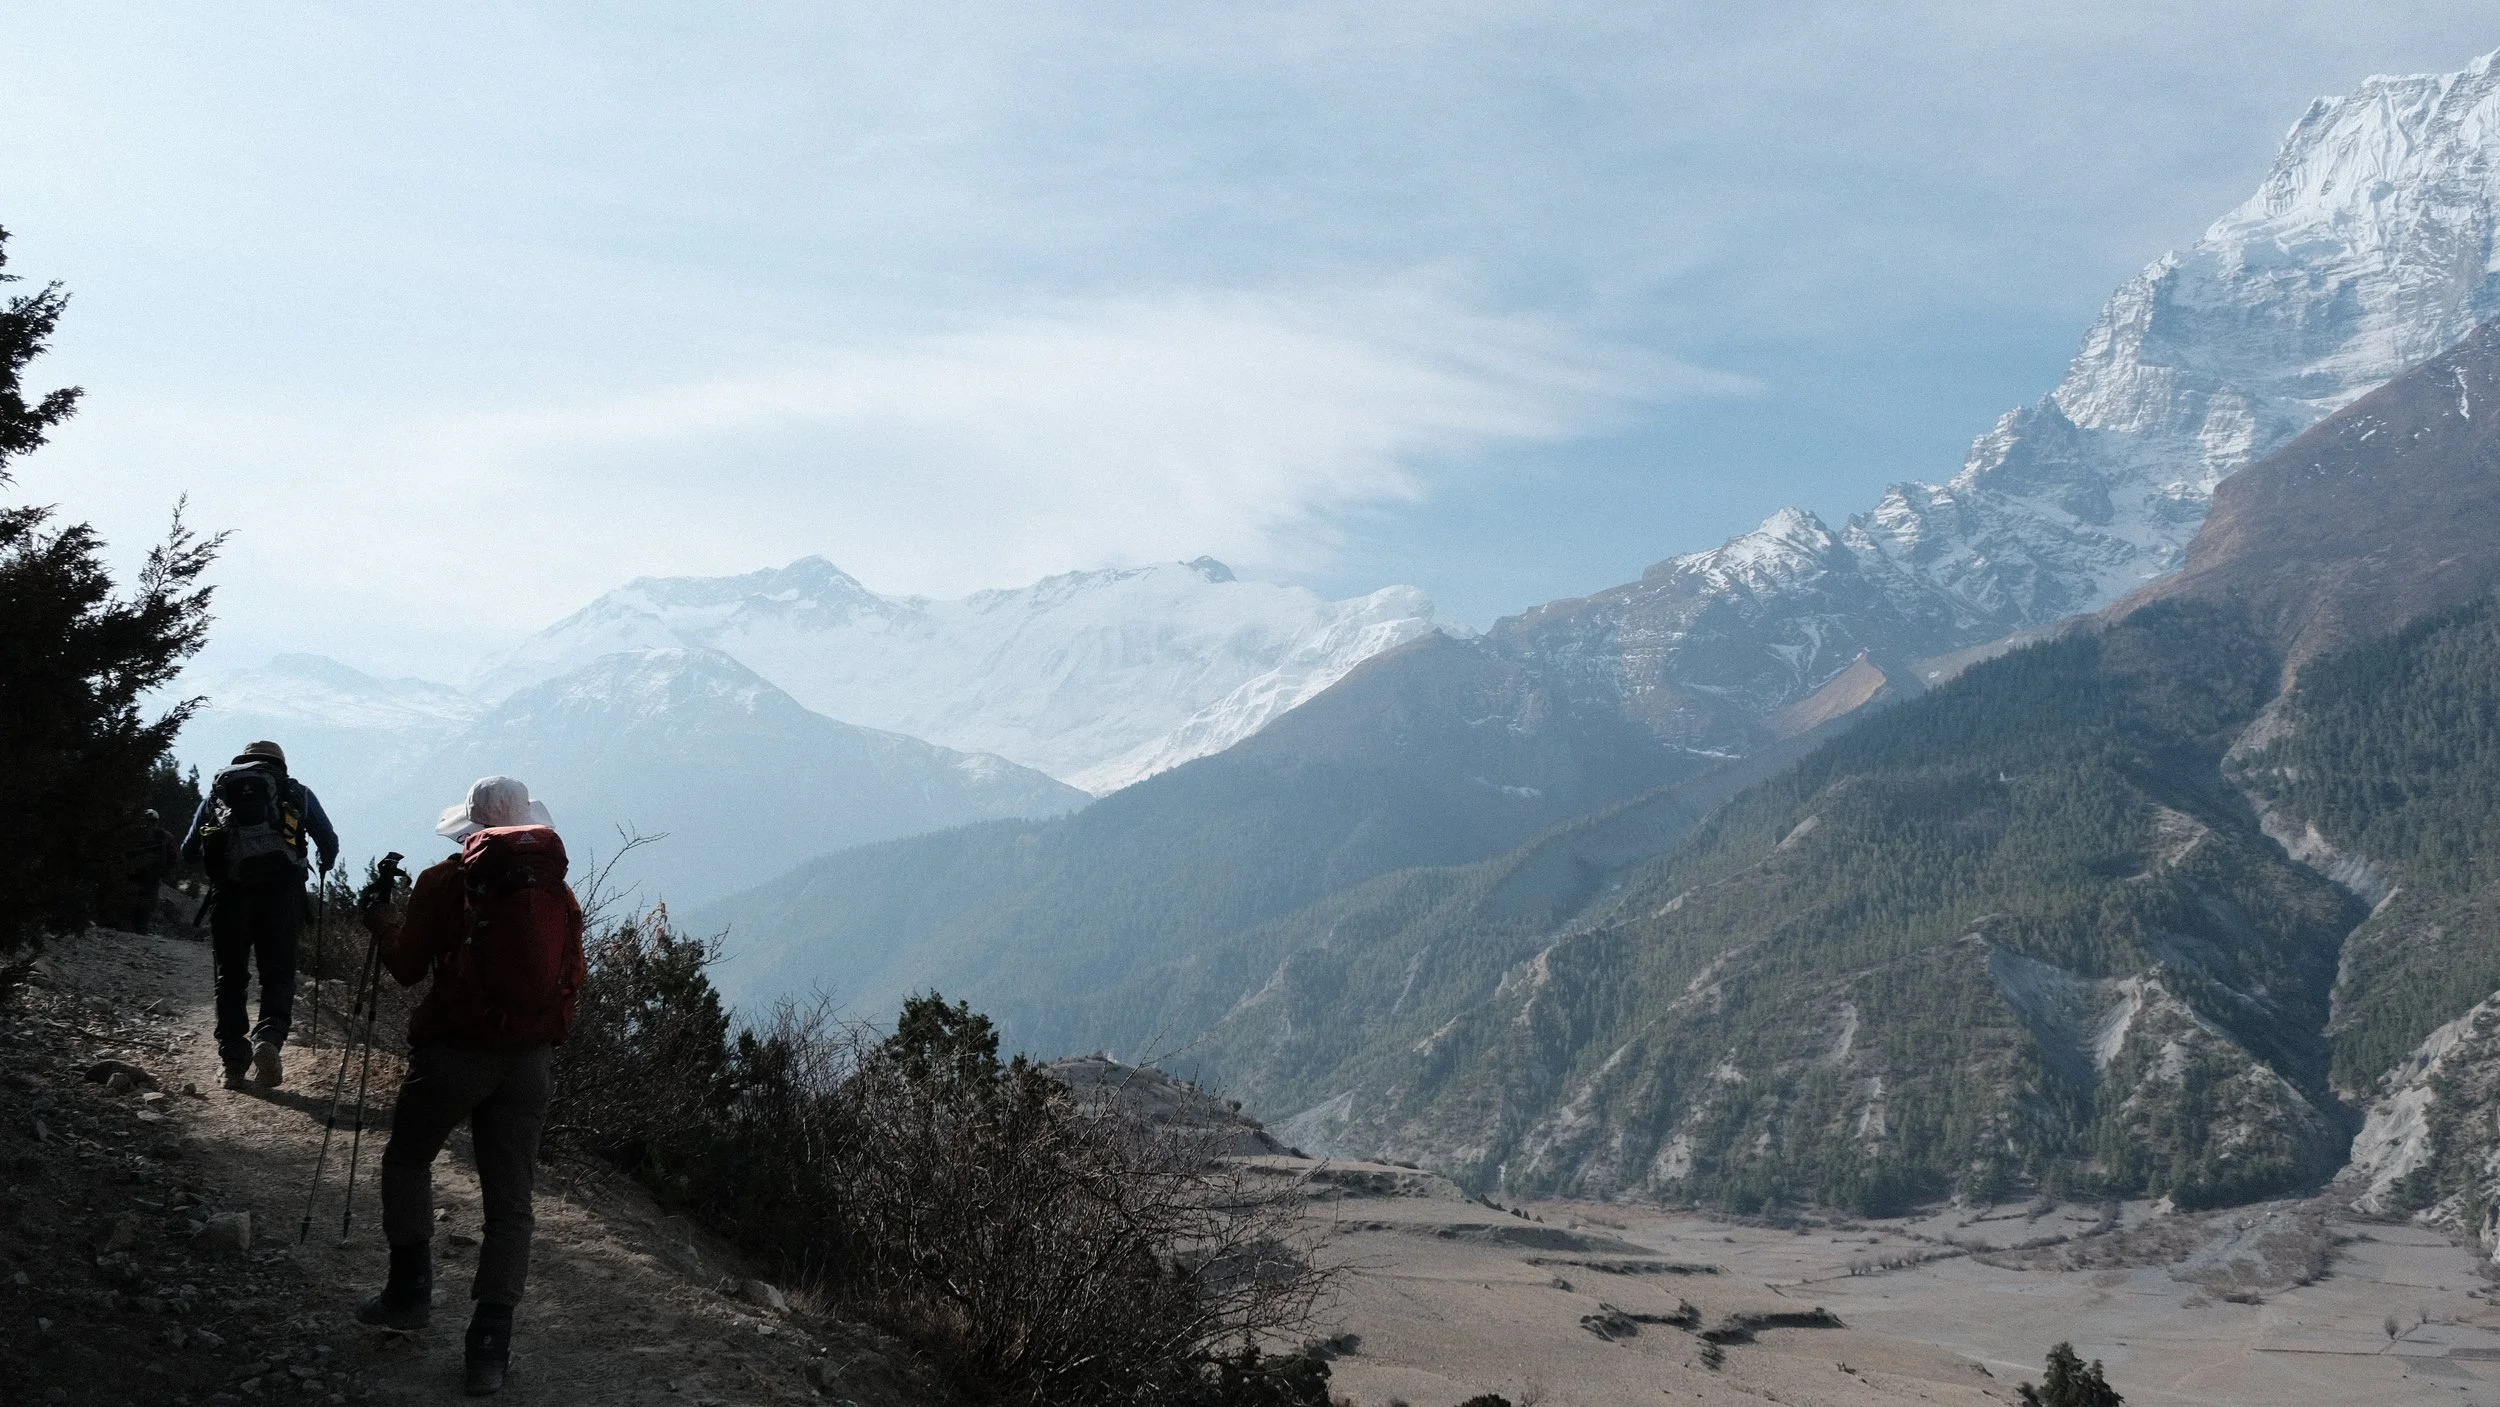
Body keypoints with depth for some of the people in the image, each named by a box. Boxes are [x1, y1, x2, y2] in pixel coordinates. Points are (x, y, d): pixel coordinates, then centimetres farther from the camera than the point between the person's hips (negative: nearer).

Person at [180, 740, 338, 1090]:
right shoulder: (296, 791, 20)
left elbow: (189, 851, 22)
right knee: (278, 973, 5)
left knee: (230, 977, 11)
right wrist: (325, 866, 42)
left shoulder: (218, 789, 23)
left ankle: (233, 1061, 4)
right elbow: (330, 844, 20)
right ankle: (269, 1038, -21)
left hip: (229, 890, 1)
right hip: (281, 888, -1)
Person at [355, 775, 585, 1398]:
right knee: (509, 1201, 6)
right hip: (532, 1060, 2)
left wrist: (378, 920, 22)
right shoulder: (560, 890, 6)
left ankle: (410, 1290, 21)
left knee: (407, 1160, 24)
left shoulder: (446, 882, -2)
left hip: (455, 1052, -2)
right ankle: (491, 1343, 1)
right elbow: (572, 978, 9)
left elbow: (407, 967, 4)